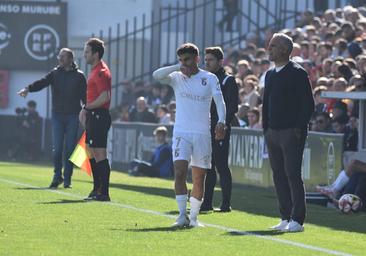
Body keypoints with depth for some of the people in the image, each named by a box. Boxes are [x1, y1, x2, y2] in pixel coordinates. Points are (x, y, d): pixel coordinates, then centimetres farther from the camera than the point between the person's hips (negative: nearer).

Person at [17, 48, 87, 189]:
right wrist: (28, 88, -29)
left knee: (70, 148, 1)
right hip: (57, 115, 1)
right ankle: (57, 176, 9)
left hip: (73, 116, -1)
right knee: (57, 147, -3)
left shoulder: (79, 76, 3)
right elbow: (42, 83, -10)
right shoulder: (55, 74, 6)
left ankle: (67, 178, 8)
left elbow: (84, 96, 4)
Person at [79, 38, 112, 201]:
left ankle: (104, 193, -8)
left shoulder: (101, 72, -15)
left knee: (100, 154, -9)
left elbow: (104, 97, -23)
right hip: (93, 116, 10)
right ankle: (97, 189, 23)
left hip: (99, 116, -10)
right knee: (92, 153, 15)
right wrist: (86, 111, 14)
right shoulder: (95, 70, 16)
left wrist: (86, 108, -15)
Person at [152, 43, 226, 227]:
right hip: (181, 133, 0)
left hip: (202, 134, 0)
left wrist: (221, 122, -19)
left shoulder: (210, 78, 5)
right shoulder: (177, 78, 6)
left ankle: (194, 217, 14)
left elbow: (219, 101, -4)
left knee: (199, 179, 4)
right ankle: (182, 215, -15)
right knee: (180, 172, -15)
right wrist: (177, 68, -14)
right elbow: (156, 75, -9)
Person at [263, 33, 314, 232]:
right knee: (279, 176, 7)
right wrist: (266, 127, 12)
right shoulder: (270, 74, 16)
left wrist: (299, 128, -14)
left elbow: (308, 104, -9)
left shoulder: (297, 73, -7)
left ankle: (297, 220, -7)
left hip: (291, 133, -8)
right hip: (273, 132, 8)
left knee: (292, 175, -9)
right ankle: (286, 218, 12)